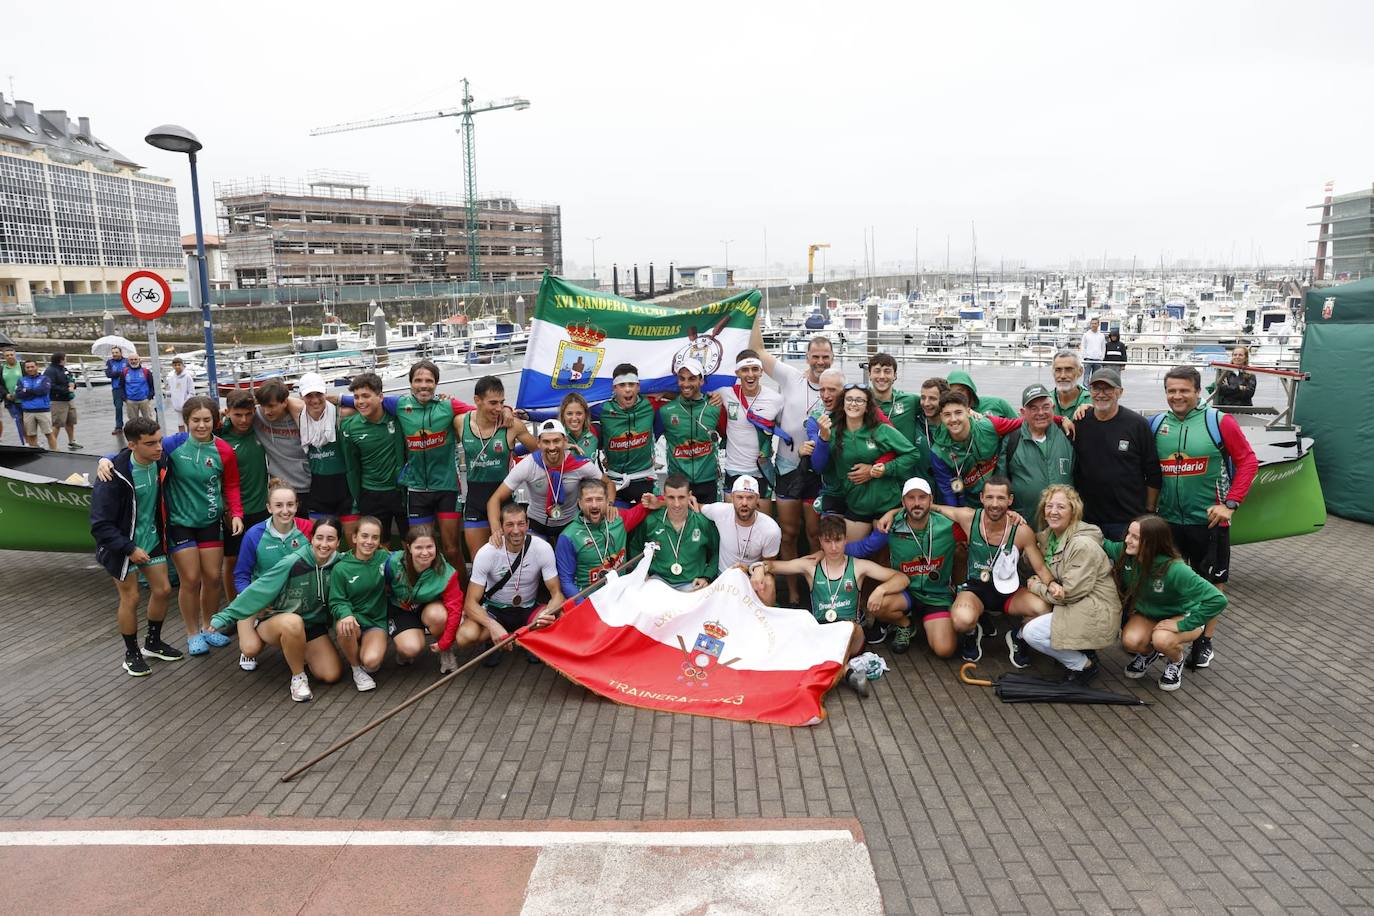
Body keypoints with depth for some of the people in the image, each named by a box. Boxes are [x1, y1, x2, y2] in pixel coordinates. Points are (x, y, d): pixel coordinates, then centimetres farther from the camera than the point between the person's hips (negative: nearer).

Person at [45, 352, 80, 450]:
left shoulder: (65, 369, 14)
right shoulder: (50, 371, -15)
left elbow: (72, 379, 24)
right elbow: (51, 387, -24)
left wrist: (73, 384, 0)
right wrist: (66, 390, -19)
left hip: (69, 400, 9)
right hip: (58, 401, -9)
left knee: (70, 422, 19)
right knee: (57, 424, -8)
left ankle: (71, 442, 33)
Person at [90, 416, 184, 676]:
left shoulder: (159, 463, -12)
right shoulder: (114, 476, -29)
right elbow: (100, 524, -23)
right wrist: (129, 549, -21)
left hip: (151, 539, 5)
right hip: (120, 545, -5)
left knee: (163, 590, 9)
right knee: (130, 598, 4)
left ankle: (153, 643, 31)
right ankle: (131, 653, 24)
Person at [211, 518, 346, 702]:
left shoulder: (338, 564, -11)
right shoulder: (292, 563, -23)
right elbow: (258, 591, -20)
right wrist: (225, 616, -20)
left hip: (313, 626, 4)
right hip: (276, 621, -4)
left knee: (333, 675, -13)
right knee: (294, 622, -41)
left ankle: (296, 654, 19)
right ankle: (298, 677, -16)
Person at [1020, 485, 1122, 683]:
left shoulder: (1083, 545, -20)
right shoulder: (1048, 536, 6)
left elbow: (1070, 592, -21)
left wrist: (1035, 586, -8)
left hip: (1096, 613, -9)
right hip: (1073, 608, 9)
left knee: (1031, 632, -18)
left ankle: (1085, 665, 0)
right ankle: (1080, 651, 10)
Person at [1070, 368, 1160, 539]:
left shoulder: (1138, 424, -4)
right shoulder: (1079, 423, 3)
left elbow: (1153, 475, 0)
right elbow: (1071, 470, 11)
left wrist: (1149, 512, 0)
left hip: (1128, 520, -2)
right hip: (1086, 518, 3)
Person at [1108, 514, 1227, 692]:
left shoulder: (1174, 570, -36)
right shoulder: (1124, 552, -21)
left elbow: (1217, 600, -37)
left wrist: (1182, 625, -32)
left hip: (1182, 615, -4)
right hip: (1147, 613, 4)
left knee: (1162, 640, -35)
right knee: (1130, 641, -26)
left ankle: (1176, 662, 3)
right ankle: (1148, 653, 13)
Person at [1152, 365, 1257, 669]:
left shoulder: (1218, 422, -8)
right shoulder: (1155, 424, 1)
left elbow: (1247, 461, -6)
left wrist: (1231, 503, -12)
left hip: (1209, 519, -3)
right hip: (1168, 519, 3)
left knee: (1211, 581, 9)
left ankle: (1205, 641, 23)